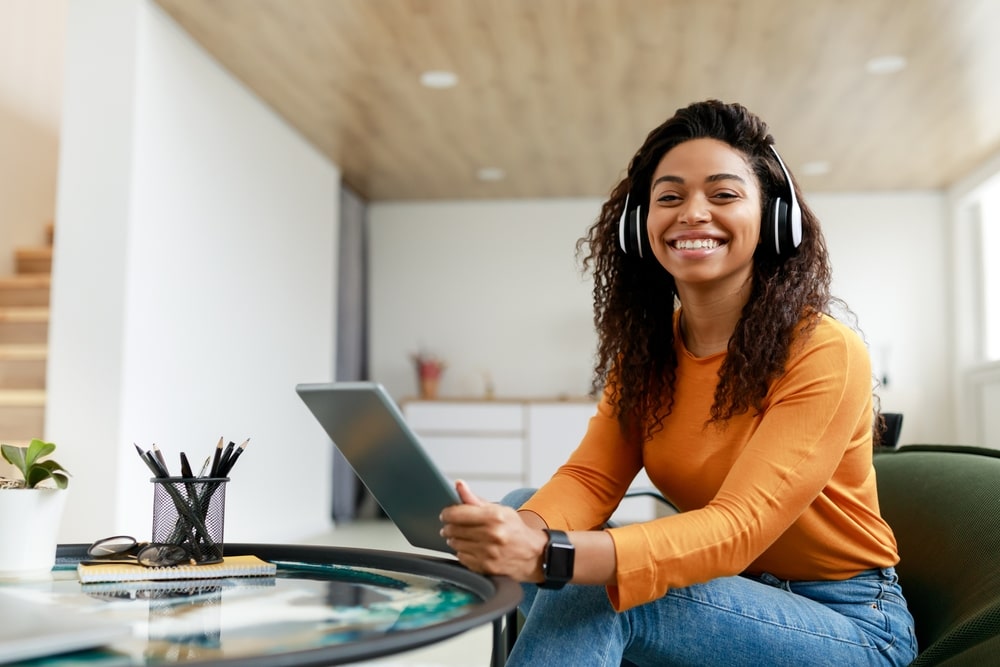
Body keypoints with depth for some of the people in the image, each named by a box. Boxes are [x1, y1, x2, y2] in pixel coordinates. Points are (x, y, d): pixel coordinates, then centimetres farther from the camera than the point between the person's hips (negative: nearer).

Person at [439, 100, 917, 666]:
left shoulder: (826, 354, -20)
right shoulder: (643, 349, 0)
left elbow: (737, 529, -30)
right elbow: (590, 478, -10)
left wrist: (552, 556, -44)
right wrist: (523, 532, -35)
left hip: (848, 621, -6)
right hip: (729, 586, 6)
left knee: (589, 592, -29)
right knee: (524, 513, -9)